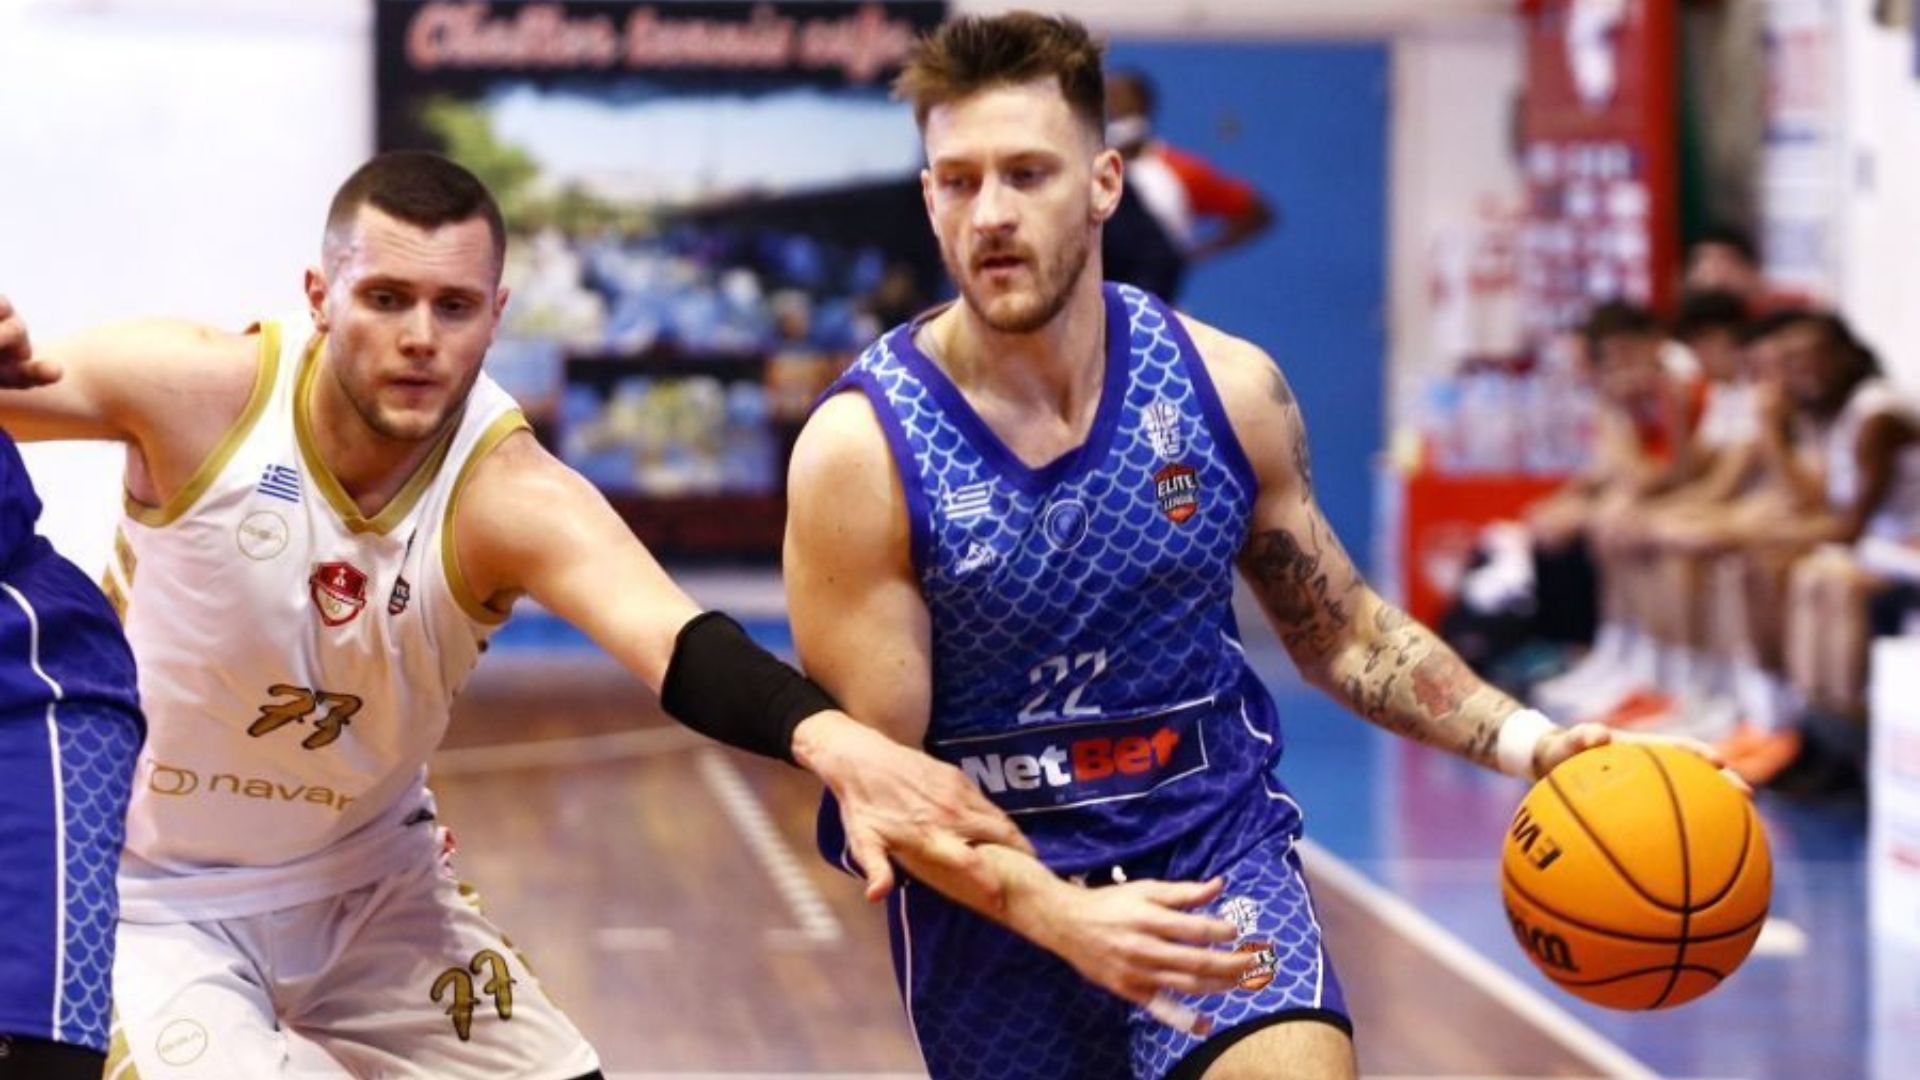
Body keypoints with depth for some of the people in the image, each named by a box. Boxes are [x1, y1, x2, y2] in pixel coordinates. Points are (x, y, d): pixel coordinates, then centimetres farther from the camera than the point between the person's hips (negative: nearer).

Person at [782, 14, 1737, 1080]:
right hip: (993, 892, -1)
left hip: (1214, 841, 1)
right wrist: (1055, 916, -30)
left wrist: (1528, 743, -5)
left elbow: (1342, 636, 10)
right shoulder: (859, 451, -15)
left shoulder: (1227, 389, -5)